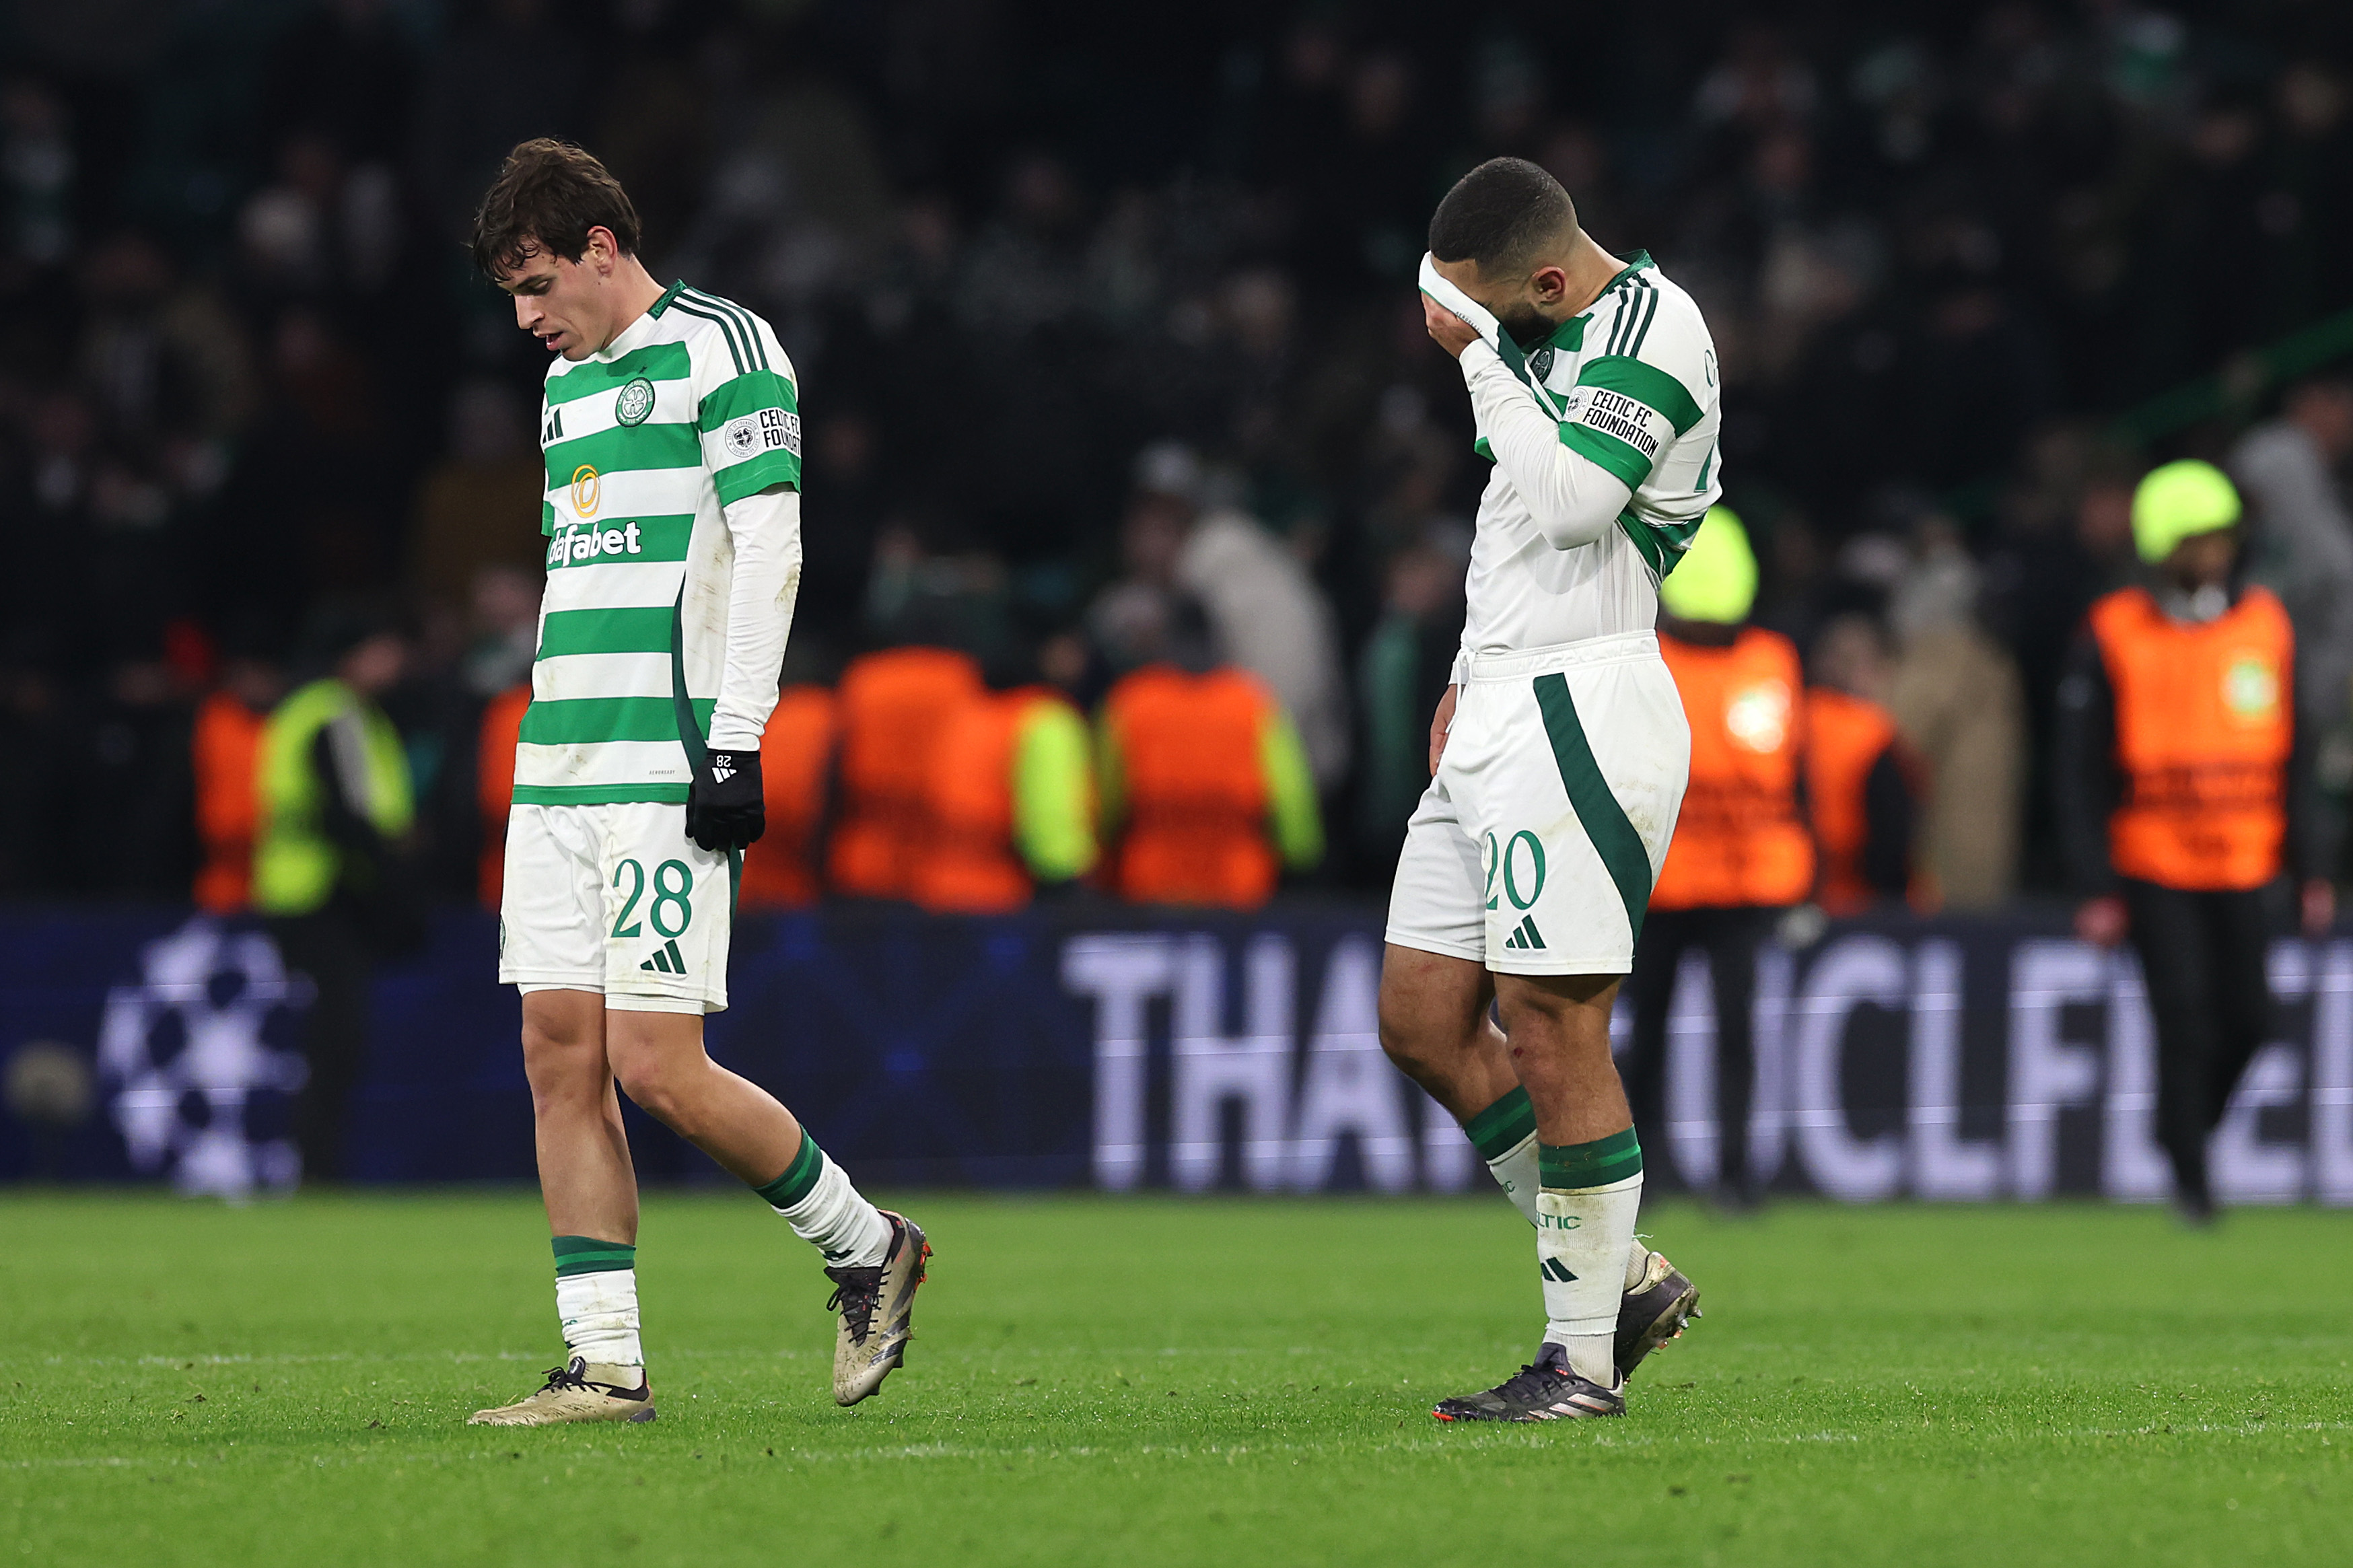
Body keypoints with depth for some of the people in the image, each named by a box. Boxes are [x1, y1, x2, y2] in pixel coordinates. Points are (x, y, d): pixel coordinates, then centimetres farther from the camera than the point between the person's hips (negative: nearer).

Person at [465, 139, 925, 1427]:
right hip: (557, 772, 8)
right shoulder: (567, 381, 21)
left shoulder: (720, 347, -5)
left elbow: (769, 549, -11)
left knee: (656, 1067, -12)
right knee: (559, 1054, 0)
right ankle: (605, 1364, 1)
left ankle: (865, 1246, 9)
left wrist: (736, 740, -17)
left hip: (667, 769, -8)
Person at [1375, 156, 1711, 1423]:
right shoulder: (1544, 333, 15)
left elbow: (1566, 502, -26)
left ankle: (1583, 1359, -2)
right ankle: (1620, 1278, 17)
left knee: (1550, 1028, -9)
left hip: (1581, 712, -10)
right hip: (1498, 716, 10)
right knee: (1421, 1021, 9)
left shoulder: (1652, 333, -13)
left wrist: (1476, 348, -20)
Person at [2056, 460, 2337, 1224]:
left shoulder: (2265, 624, 5)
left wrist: (2312, 871, 4)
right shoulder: (2113, 637, -5)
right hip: (2154, 871, -3)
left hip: (2245, 870, 3)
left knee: (2247, 1022, 1)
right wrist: (2096, 891, -9)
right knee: (2185, 1024, -7)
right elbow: (2080, 776, -3)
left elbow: (2293, 761, 10)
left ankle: (2187, 1127, 29)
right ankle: (2191, 1179, 8)